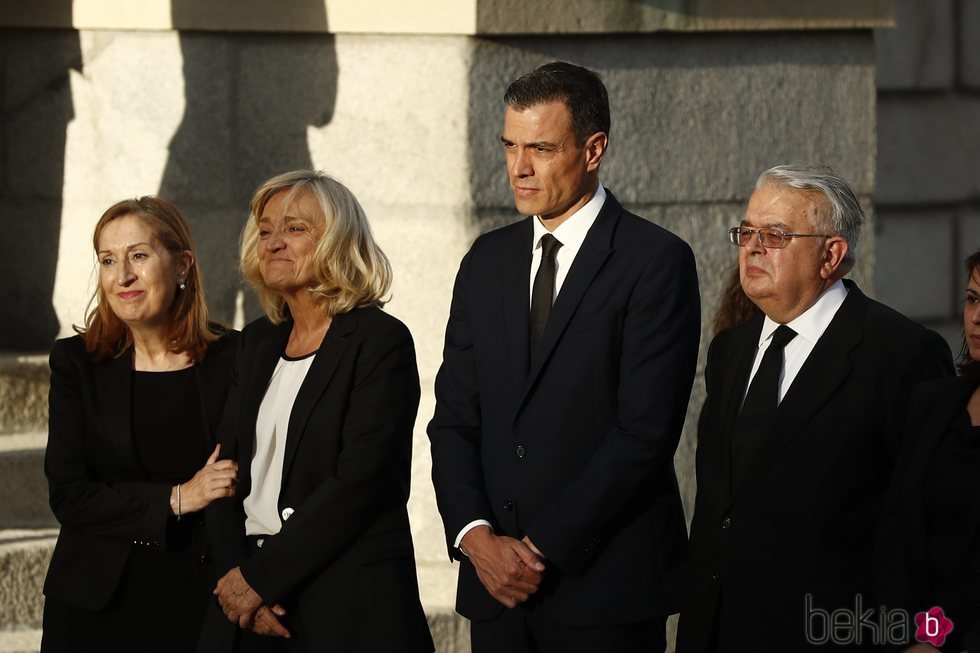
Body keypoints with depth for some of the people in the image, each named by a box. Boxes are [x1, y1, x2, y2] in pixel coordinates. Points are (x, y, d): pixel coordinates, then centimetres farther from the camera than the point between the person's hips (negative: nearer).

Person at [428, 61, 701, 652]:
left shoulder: (656, 262, -6)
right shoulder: (488, 263, 13)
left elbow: (645, 431, -13)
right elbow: (455, 420, 10)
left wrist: (541, 548, -13)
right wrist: (476, 536, -6)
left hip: (606, 589, -5)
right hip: (495, 585, 5)